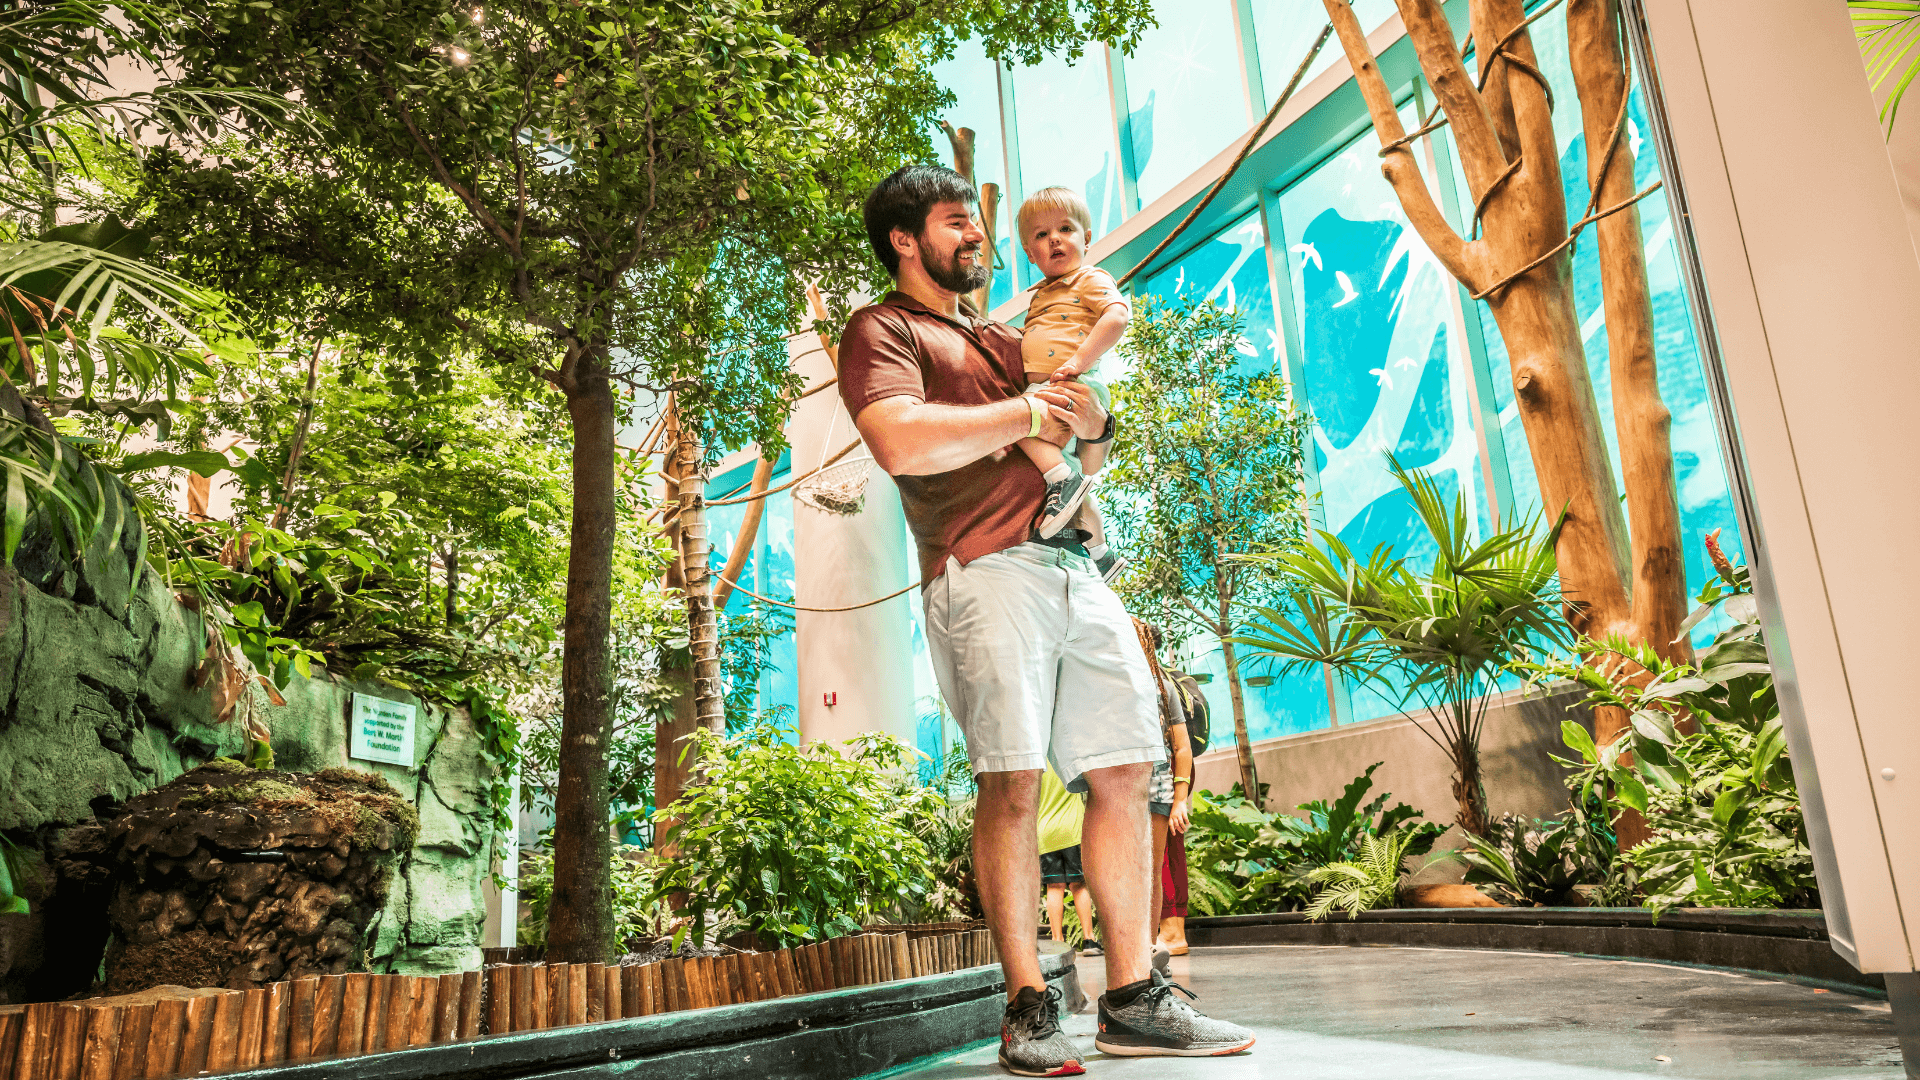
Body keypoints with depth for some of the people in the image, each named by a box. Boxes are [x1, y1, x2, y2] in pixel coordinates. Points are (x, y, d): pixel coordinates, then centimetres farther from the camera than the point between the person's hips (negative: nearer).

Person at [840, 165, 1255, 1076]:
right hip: (985, 569, -7)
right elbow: (904, 443, -14)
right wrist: (1025, 412, -5)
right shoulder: (881, 330, 7)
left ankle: (1133, 1000, 7)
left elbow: (1091, 459, 31)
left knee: (1125, 772, 1)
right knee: (1011, 784, -11)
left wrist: (1093, 421, 7)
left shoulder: (1002, 341, 30)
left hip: (1074, 570, 7)